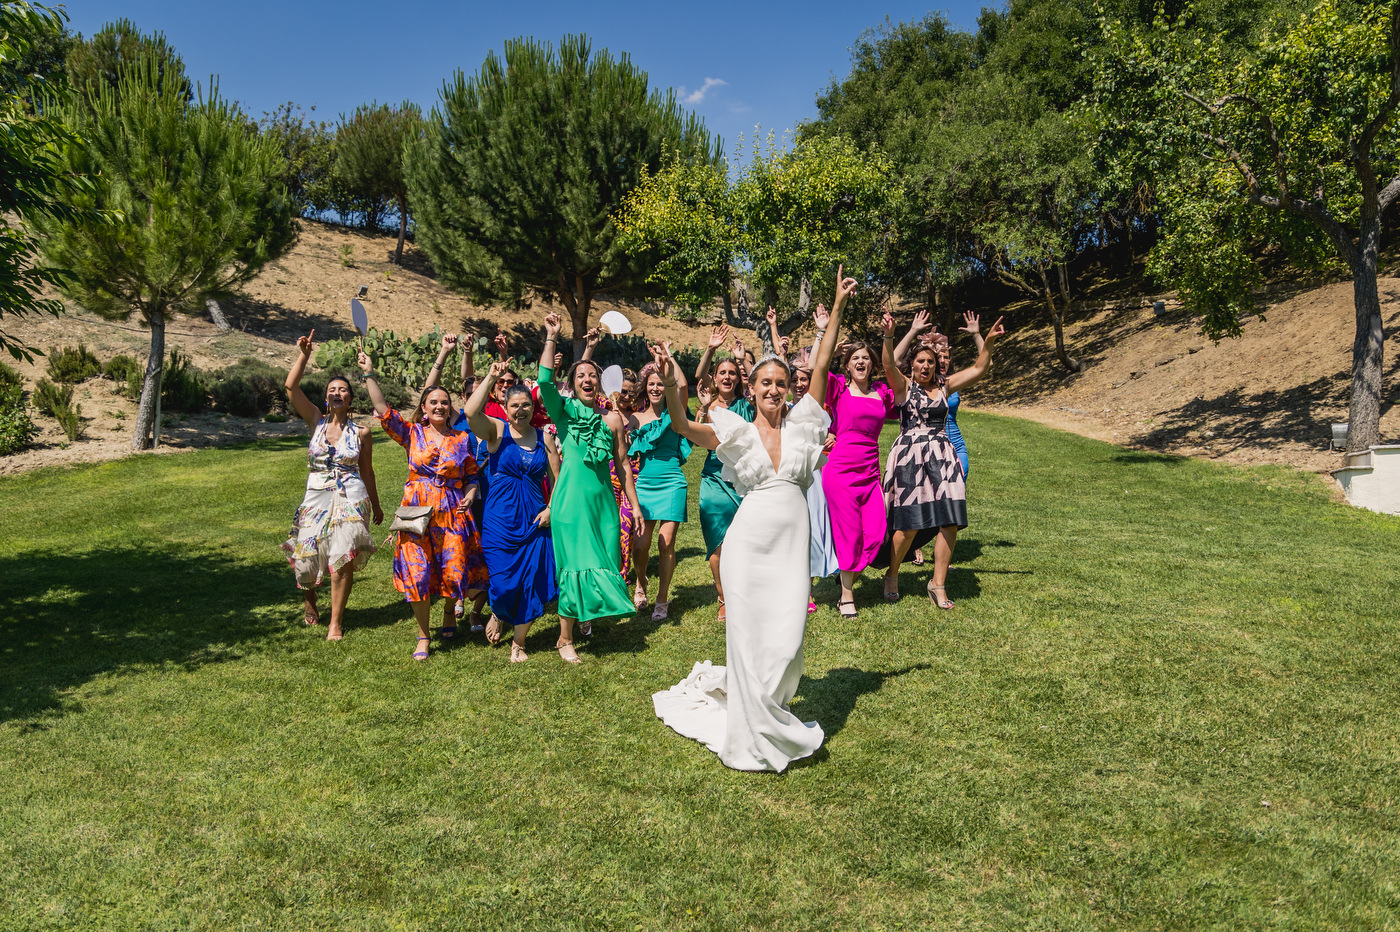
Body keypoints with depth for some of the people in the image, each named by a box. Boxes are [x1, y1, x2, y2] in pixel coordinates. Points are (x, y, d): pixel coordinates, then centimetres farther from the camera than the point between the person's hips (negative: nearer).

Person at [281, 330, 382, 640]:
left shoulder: (361, 433, 3)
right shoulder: (316, 421, 3)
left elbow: (367, 471, 12)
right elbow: (291, 386, -9)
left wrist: (376, 507, 18)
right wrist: (304, 354, -18)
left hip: (351, 500, -1)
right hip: (316, 499, 1)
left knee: (343, 559, -11)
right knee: (307, 557, 8)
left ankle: (336, 621, 2)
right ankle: (310, 598, 42)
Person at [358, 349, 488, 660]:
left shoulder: (463, 439, 6)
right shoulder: (413, 433, 4)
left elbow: (472, 475, 14)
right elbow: (383, 410, -4)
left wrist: (471, 494, -5)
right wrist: (369, 375, -7)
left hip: (452, 514, 0)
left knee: (454, 571, 0)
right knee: (418, 572, -1)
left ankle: (450, 608, 35)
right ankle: (423, 637, 13)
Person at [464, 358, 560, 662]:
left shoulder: (544, 438, 6)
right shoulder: (497, 431, -2)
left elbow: (557, 478, 8)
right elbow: (471, 412, -23)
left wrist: (551, 508, -5)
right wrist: (491, 377, -22)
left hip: (534, 520, 3)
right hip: (499, 520, -2)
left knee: (531, 584, 4)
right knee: (504, 584, -1)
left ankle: (518, 642, 22)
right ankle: (498, 614, 36)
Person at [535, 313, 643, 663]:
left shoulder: (612, 419, 6)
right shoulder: (564, 411, 0)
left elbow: (623, 465, 9)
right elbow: (544, 381, -18)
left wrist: (635, 505, 7)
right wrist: (551, 338, -19)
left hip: (603, 501, 3)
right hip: (570, 501, -3)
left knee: (603, 565, 8)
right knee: (575, 566, -2)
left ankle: (589, 615, 37)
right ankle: (565, 638, 13)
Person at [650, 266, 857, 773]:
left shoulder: (800, 422, 7)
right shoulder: (739, 431, 2)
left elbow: (822, 363, 5)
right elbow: (685, 428, -12)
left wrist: (838, 305, 4)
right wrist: (674, 389, -30)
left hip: (793, 540, 2)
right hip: (750, 539, -2)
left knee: (786, 637, 3)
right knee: (750, 633, 4)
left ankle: (764, 706, 30)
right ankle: (755, 736, 18)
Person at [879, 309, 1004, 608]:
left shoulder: (944, 386, 14)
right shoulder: (904, 386, 3)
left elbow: (978, 369, 11)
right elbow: (889, 365, -17)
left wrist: (989, 342, -3)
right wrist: (888, 336, -33)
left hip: (941, 456, 4)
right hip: (909, 456, -4)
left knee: (949, 521, -4)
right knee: (909, 523, -5)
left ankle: (938, 584, 7)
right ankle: (892, 575, 18)